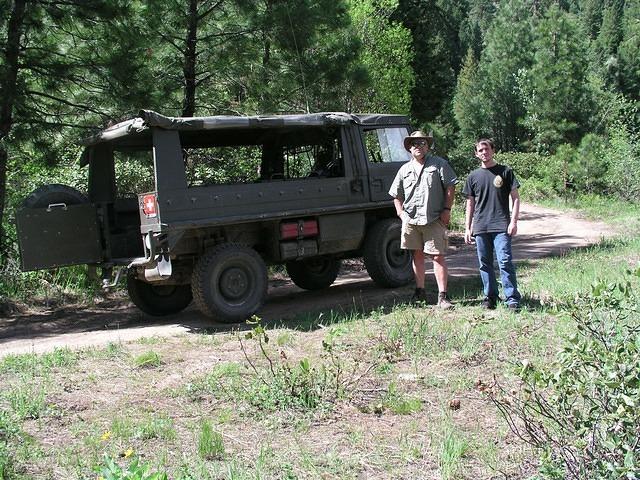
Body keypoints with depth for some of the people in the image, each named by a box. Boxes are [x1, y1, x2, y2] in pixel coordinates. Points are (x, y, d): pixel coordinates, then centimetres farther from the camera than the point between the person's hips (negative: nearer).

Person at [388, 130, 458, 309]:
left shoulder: (439, 164, 4)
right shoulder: (405, 169, 14)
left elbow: (450, 187, 0)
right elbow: (396, 195, 21)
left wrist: (446, 210, -7)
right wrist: (401, 214, 9)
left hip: (434, 220, -4)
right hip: (410, 220, 4)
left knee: (438, 256, -7)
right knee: (417, 255, 11)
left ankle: (443, 296, -6)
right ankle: (420, 291, 21)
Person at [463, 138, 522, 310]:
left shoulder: (505, 172, 5)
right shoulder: (473, 176, 12)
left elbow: (515, 198, 5)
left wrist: (513, 221, -6)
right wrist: (467, 228, 10)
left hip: (501, 226, -3)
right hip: (480, 227, 3)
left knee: (505, 262, -9)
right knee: (485, 264, 7)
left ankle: (512, 298, -5)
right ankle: (490, 297, 17)